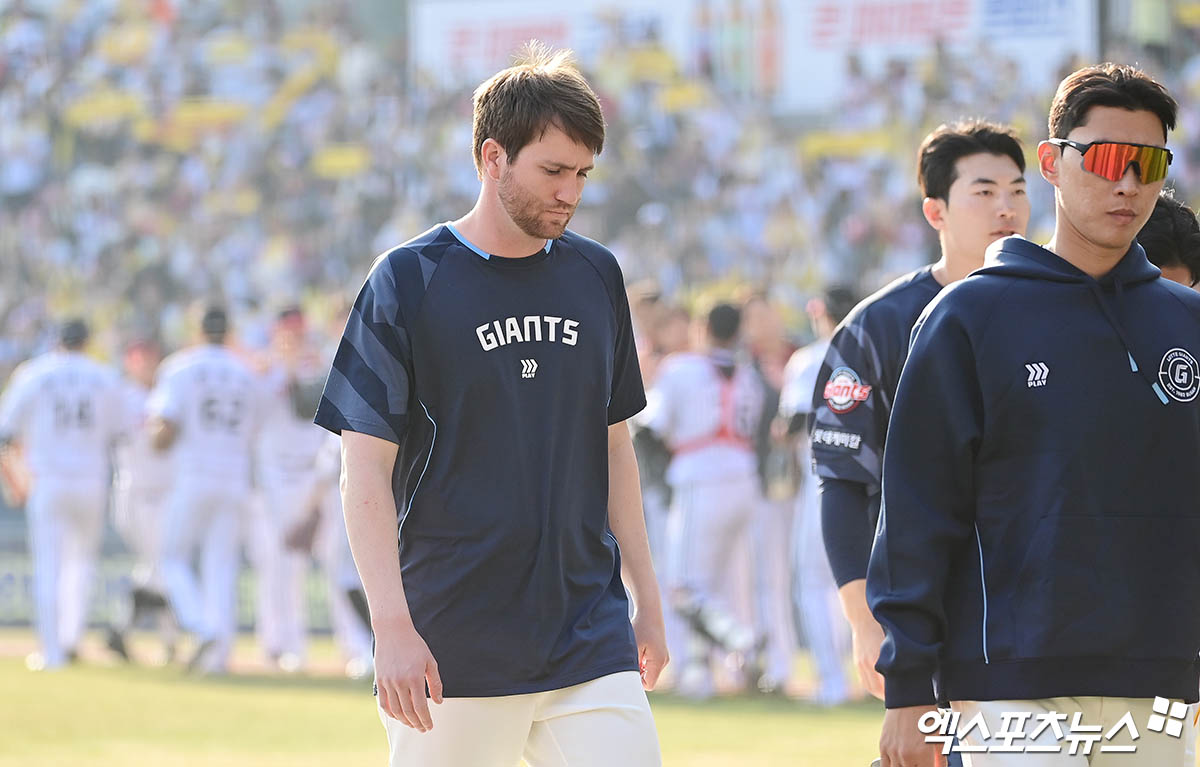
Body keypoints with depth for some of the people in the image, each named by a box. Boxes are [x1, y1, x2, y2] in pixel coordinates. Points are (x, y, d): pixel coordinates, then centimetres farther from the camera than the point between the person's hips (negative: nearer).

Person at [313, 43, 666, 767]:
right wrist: (392, 625, -16)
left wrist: (648, 600, 16)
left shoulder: (597, 277, 10)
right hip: (453, 652, -4)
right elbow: (366, 470, -7)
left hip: (593, 648, 4)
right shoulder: (407, 281, -4)